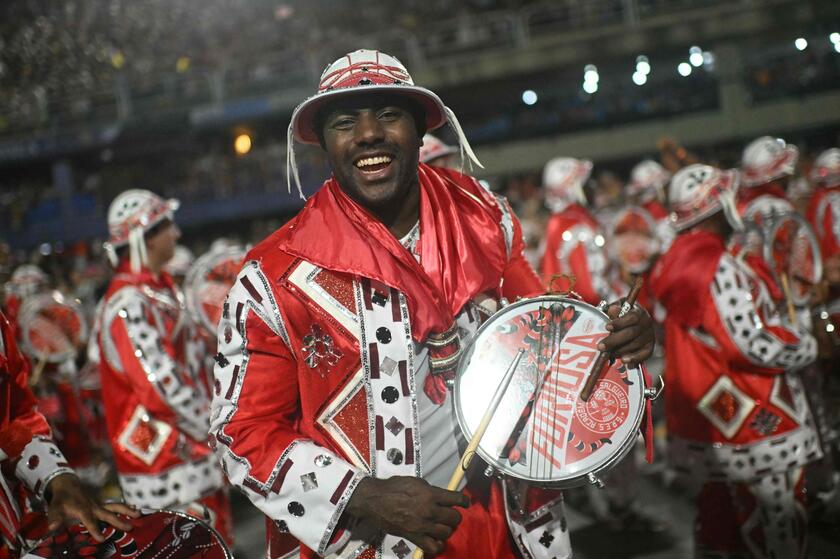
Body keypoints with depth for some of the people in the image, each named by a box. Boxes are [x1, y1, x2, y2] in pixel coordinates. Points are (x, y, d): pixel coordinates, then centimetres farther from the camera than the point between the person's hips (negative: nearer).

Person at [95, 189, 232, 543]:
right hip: (164, 460, -10)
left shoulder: (162, 289, 13)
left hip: (194, 448, 10)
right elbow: (163, 385, -23)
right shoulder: (128, 305, -19)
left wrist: (212, 423, 10)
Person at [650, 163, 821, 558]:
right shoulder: (719, 267, -21)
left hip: (710, 424, 10)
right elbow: (755, 344, -23)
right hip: (754, 429, -10)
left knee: (720, 518, 19)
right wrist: (806, 345, -5)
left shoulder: (679, 262, 9)